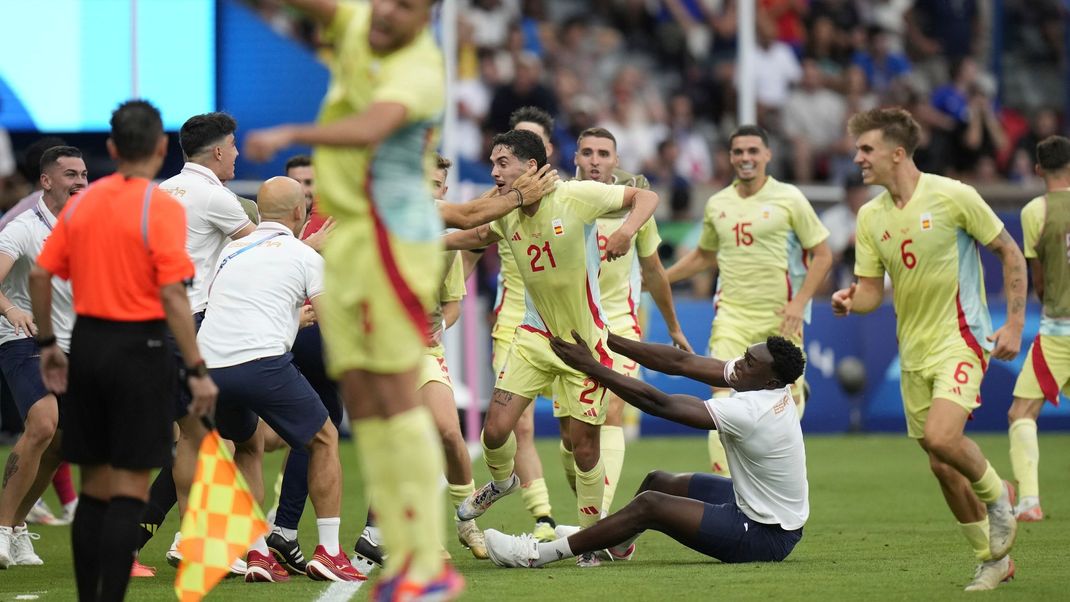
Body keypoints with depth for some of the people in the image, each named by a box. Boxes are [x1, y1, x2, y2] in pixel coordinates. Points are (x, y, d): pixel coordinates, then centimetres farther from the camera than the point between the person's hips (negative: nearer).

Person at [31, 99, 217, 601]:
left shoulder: (82, 202, 5)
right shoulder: (162, 208, -11)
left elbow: (39, 275, 7)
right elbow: (173, 298, -16)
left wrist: (47, 344, 18)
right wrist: (197, 372, -13)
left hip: (87, 343, 5)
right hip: (140, 348, -5)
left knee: (93, 489, 12)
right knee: (130, 493, -2)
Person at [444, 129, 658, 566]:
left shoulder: (576, 197, -18)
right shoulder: (507, 215, -1)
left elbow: (646, 197, -11)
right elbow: (478, 236, 22)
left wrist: (627, 230, -31)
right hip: (535, 335, 4)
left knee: (584, 445, -2)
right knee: (496, 430, -5)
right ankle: (501, 482, 29)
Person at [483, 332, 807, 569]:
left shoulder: (748, 412, -29)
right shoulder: (775, 387, -5)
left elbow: (657, 403, -26)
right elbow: (682, 362, -3)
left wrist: (591, 367, -22)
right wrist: (608, 339, -6)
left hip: (767, 537, -9)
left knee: (650, 504, -15)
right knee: (659, 481, 15)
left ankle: (538, 554, -9)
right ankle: (615, 545, 40)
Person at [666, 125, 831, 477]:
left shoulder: (789, 199, -2)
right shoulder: (717, 204, 10)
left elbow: (822, 255, 0)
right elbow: (704, 256, 27)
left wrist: (800, 302, -10)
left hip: (779, 317, -2)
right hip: (731, 314, 2)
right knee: (724, 398, -13)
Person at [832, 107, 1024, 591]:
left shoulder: (953, 196, -12)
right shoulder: (870, 216, 4)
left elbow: (1010, 254, -4)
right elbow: (871, 289, 7)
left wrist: (1014, 324, -9)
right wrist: (851, 301, -16)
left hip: (960, 338, -6)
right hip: (913, 350, 6)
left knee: (941, 437, -27)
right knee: (941, 465, 7)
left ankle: (995, 494, 4)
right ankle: (993, 558, 22)